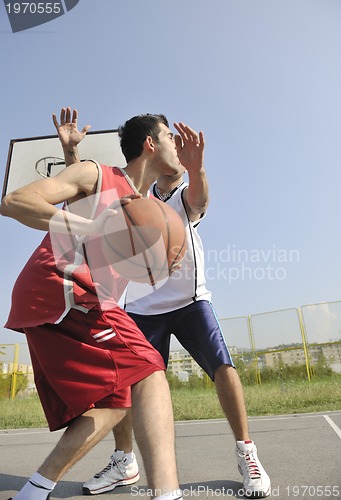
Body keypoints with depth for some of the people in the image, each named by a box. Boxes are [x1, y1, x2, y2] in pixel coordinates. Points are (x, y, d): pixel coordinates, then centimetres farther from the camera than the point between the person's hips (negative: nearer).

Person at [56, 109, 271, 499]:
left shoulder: (188, 196, 1)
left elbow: (199, 196, -24)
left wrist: (196, 166, -47)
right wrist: (71, 150, -7)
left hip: (189, 301, -2)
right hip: (141, 306, 3)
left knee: (222, 367, -17)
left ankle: (247, 455, 3)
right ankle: (124, 463, 21)